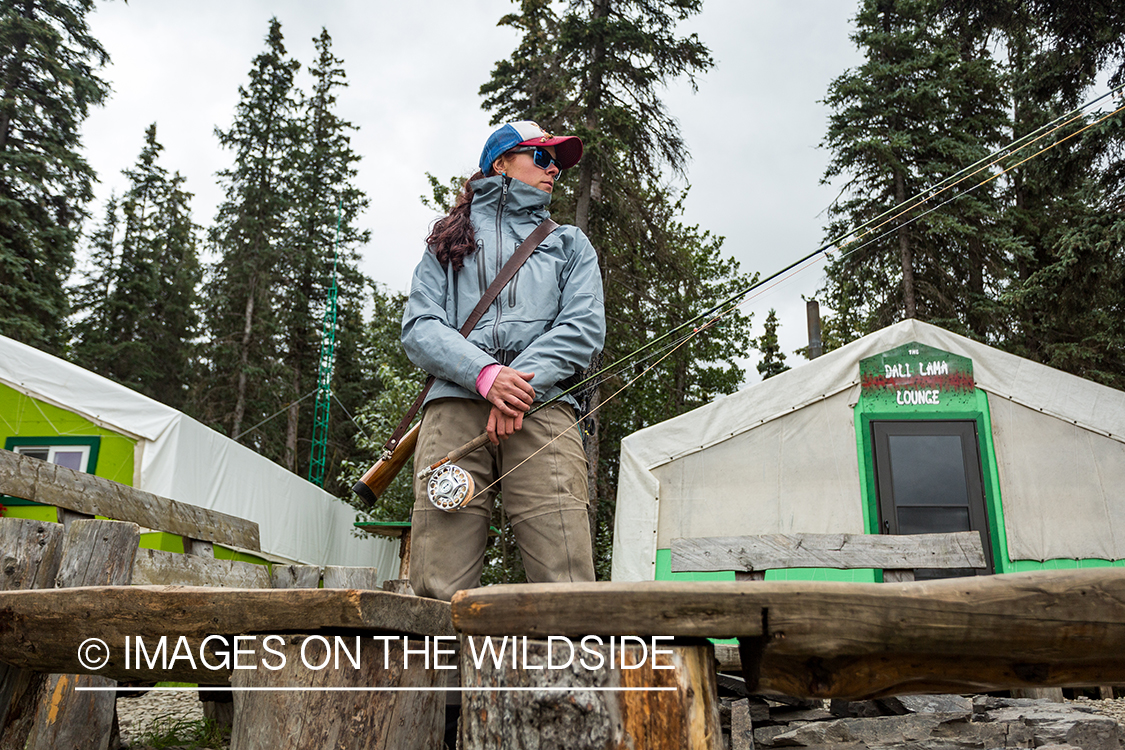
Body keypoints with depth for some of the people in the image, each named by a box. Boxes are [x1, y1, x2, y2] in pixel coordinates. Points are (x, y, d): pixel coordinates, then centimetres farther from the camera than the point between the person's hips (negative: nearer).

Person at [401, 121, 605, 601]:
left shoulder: (569, 242, 28)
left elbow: (585, 327, 10)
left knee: (566, 588, -15)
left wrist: (522, 381, -8)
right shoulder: (451, 238, 25)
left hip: (542, 407, 0)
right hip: (455, 404, 0)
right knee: (437, 592, -12)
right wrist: (485, 373, -10)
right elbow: (418, 328, 9)